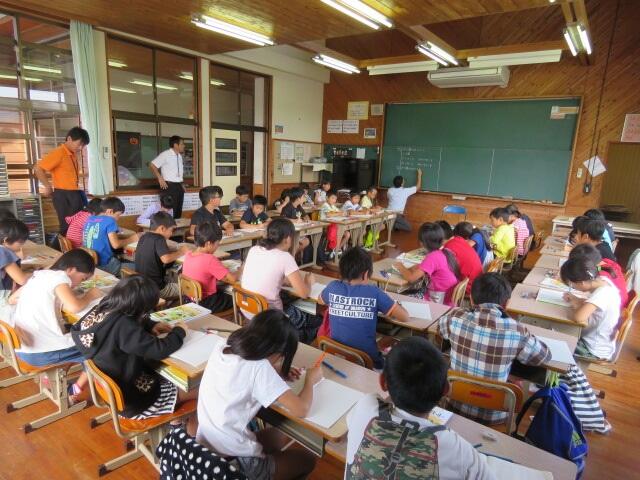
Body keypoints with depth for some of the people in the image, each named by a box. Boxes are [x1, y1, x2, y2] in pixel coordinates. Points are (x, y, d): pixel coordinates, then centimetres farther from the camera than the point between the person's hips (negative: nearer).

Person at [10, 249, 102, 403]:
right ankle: (74, 392, 11)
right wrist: (90, 295, -4)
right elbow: (74, 307, -25)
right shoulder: (59, 276, -11)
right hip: (39, 352, -8)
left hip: (22, 347, 8)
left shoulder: (39, 275, 12)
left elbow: (12, 299, 25)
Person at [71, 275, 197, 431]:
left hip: (111, 386, 9)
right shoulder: (123, 326, -34)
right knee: (198, 389, 3)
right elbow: (159, 350, -31)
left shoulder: (104, 309, -10)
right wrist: (179, 331, -15)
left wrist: (151, 325, -3)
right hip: (129, 398, -9)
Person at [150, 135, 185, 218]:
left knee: (178, 211, 9)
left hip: (179, 186, 7)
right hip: (169, 186, -7)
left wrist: (181, 184, 13)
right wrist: (160, 178, -14)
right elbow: (152, 165, -11)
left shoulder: (180, 156, 13)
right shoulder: (166, 155, -8)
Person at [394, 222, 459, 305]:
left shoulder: (432, 257, -22)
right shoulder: (447, 252, 1)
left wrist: (401, 267, -4)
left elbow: (411, 278, -22)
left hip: (440, 304, -7)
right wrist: (420, 267, 2)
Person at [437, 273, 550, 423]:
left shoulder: (455, 318, -17)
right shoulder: (517, 332, -22)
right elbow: (545, 356, 0)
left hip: (457, 405, 2)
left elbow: (440, 328, 9)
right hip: (493, 415, -2)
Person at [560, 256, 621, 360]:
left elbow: (579, 318, -43)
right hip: (594, 341, 8)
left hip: (594, 351, -8)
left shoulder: (602, 293, -33)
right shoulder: (603, 280, -8)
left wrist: (576, 307, -22)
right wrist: (576, 299, -4)